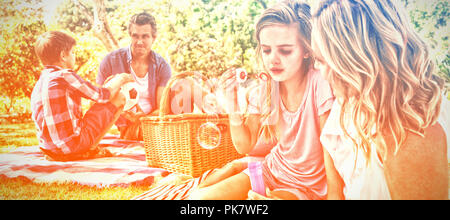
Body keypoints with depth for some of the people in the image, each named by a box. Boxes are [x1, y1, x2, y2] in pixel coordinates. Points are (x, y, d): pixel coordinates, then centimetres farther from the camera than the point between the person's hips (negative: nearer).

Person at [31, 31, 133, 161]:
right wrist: (119, 80, 14)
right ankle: (91, 148, 3)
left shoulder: (38, 84, 12)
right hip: (74, 144, -8)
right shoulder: (64, 76, -12)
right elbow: (102, 96, -5)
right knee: (118, 98, 0)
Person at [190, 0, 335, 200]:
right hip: (272, 170, 5)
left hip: (308, 186, -4)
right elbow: (245, 147, -4)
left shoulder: (320, 86, -23)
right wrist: (234, 105, -17)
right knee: (199, 197, -11)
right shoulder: (264, 90, -7)